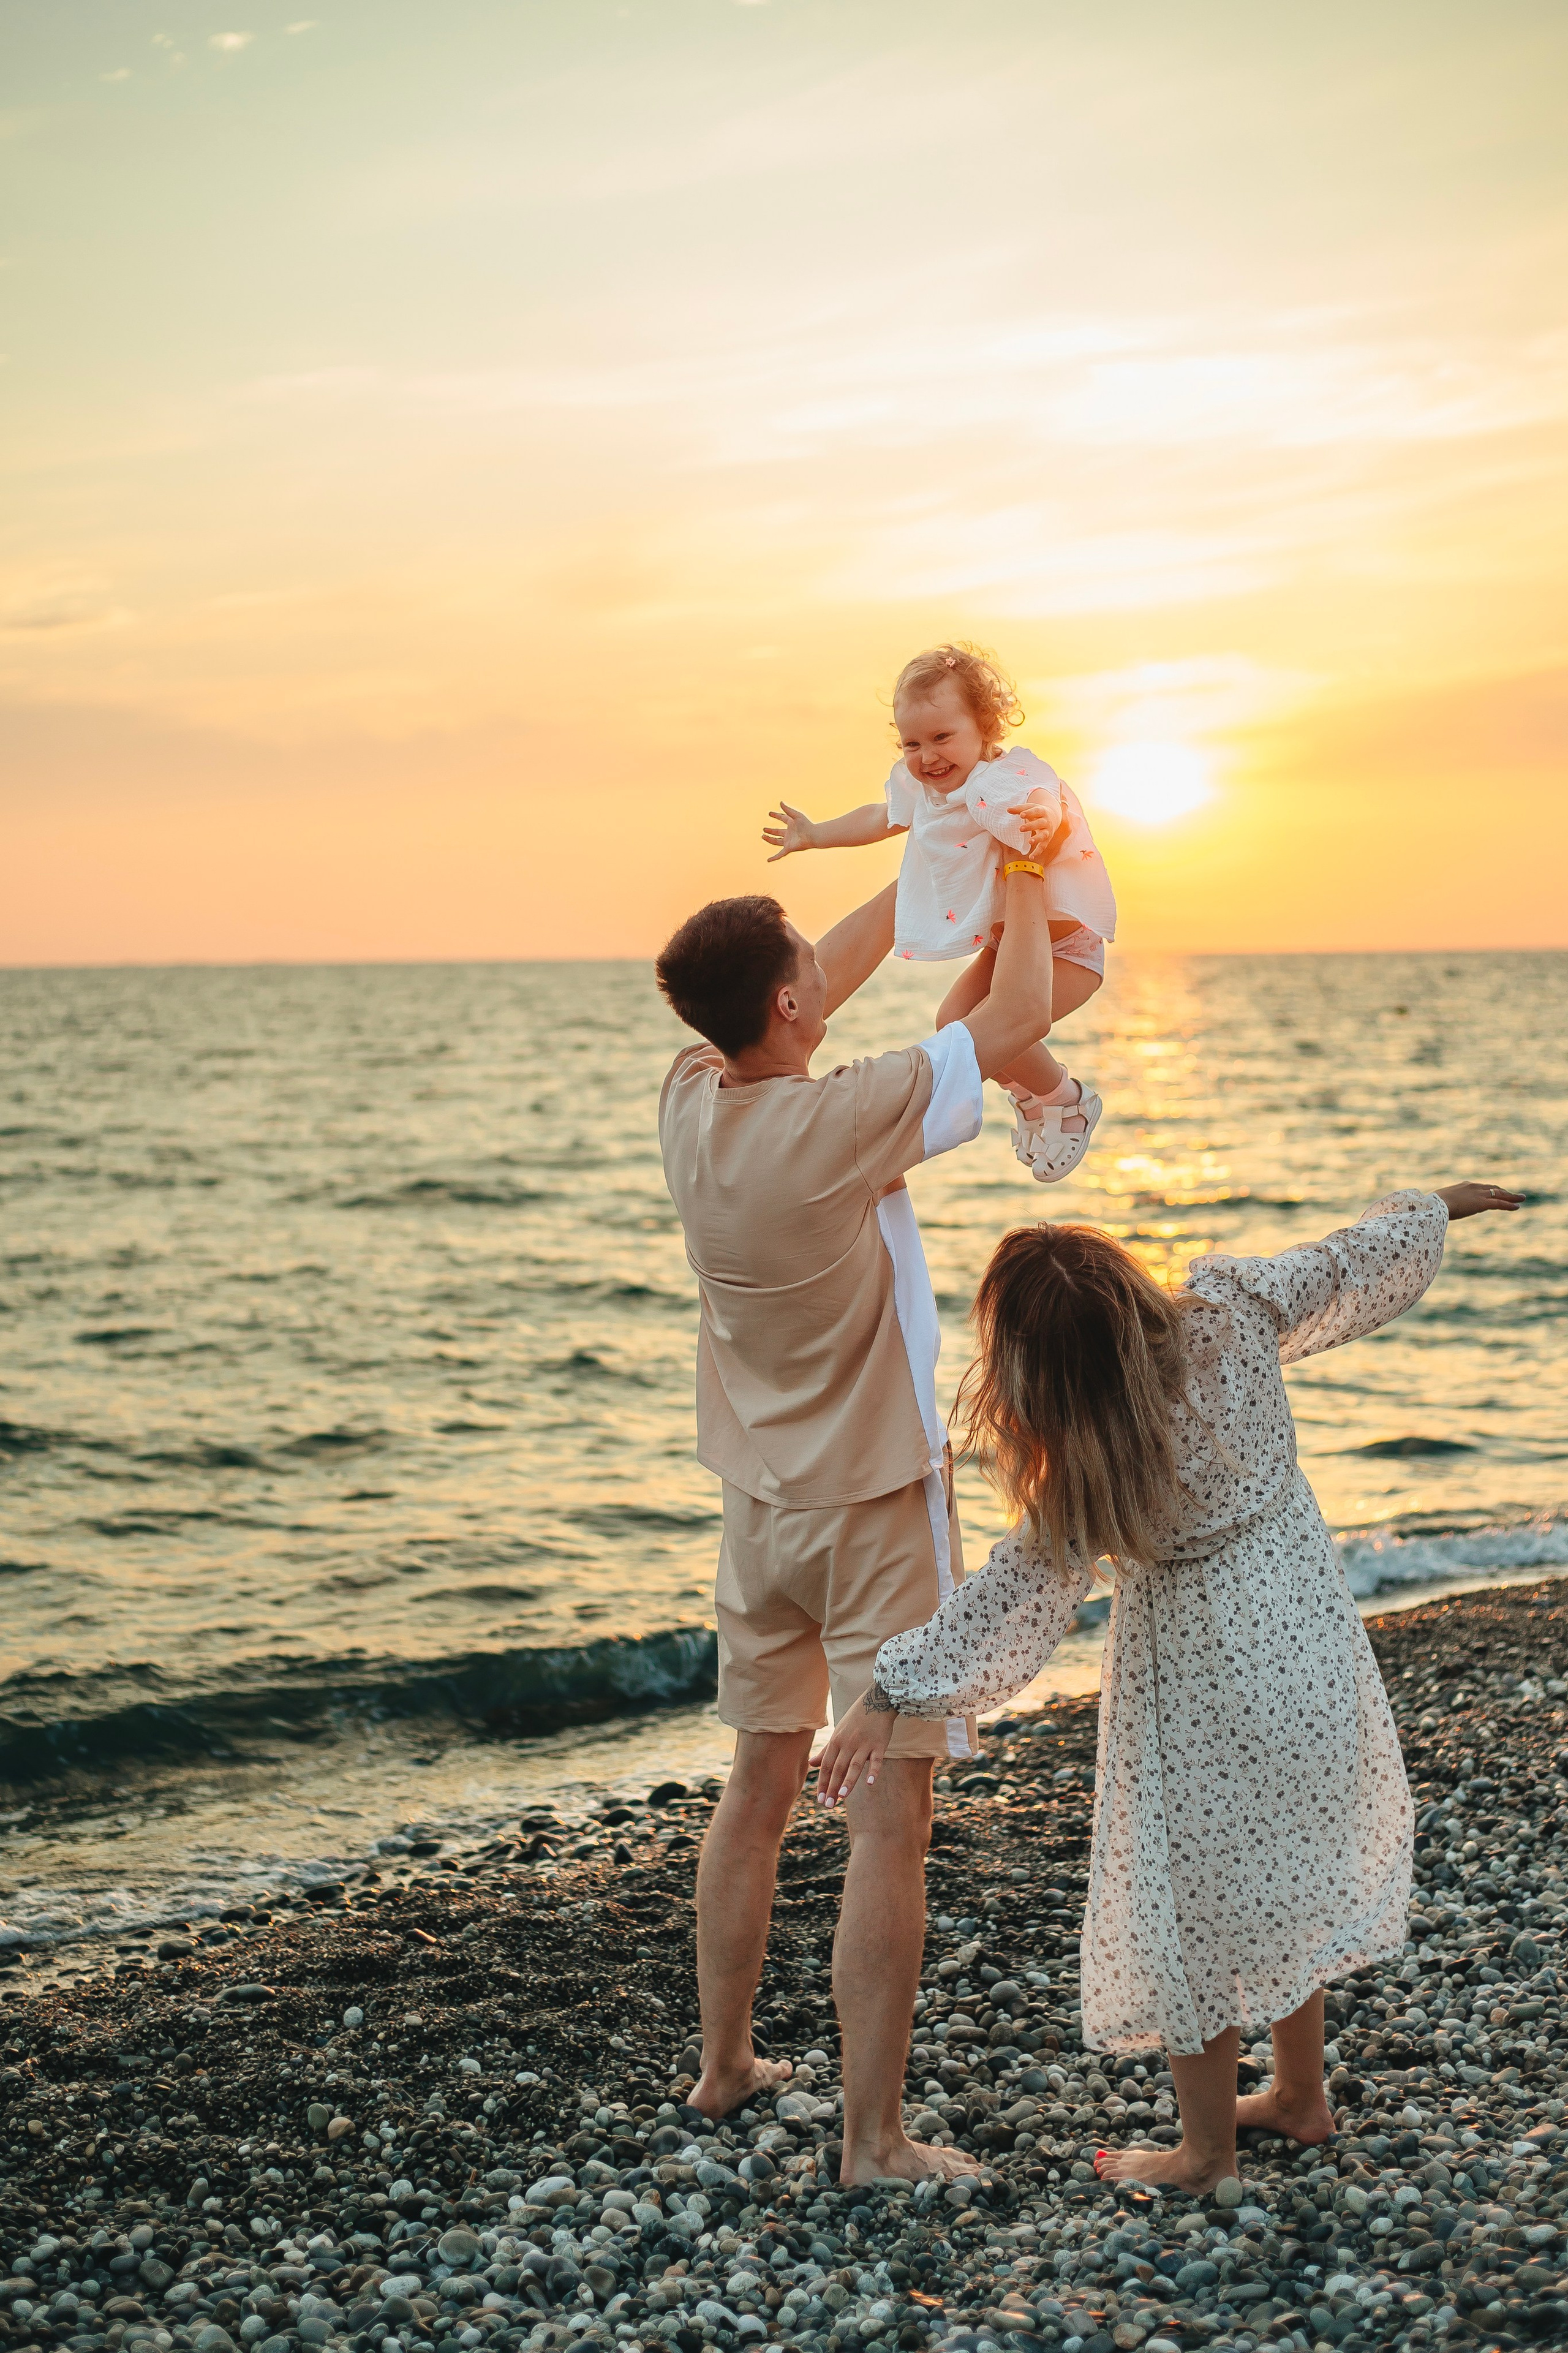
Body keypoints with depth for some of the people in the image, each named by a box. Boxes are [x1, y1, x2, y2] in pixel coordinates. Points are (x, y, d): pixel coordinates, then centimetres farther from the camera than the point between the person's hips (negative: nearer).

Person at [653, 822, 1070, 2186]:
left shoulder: (692, 1104, -5)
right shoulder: (843, 1124, -23)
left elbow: (825, 980, 13)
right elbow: (1014, 1018, -12)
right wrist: (1024, 887, 5)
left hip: (764, 1500, 7)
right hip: (878, 1505, -7)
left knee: (760, 1787, 19)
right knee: (890, 1820, -1)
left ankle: (725, 2068, 31)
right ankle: (875, 2139, 3)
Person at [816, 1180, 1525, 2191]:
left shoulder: (1085, 1464, -26)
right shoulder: (1233, 1309, -15)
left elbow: (1014, 1605, -24)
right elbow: (1359, 1259, 0)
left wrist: (889, 1694, -21)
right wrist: (1440, 1205, 19)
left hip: (1202, 1672, -6)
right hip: (1308, 1625, 7)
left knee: (1194, 1895, 10)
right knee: (1287, 1874, 22)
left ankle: (1208, 2146, 23)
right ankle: (1302, 2096, 38)